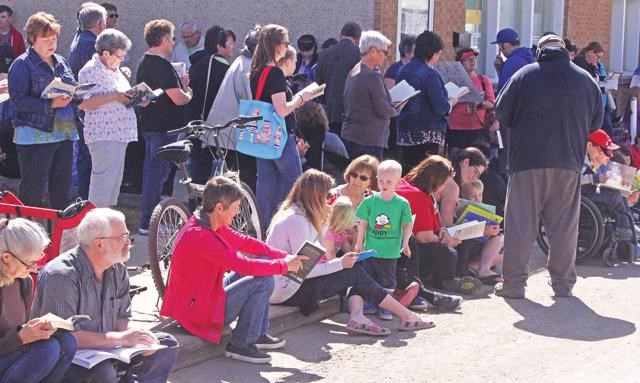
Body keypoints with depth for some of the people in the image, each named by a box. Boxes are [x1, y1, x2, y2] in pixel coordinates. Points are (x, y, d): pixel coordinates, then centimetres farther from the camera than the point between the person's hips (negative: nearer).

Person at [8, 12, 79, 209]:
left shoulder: (61, 62, 15)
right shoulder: (22, 64, -6)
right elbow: (18, 100, -15)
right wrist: (50, 105, -23)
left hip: (64, 133, 7)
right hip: (35, 136, -7)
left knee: (62, 190, 13)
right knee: (32, 193, -4)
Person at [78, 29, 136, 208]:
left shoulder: (114, 69, 18)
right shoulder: (89, 71, -11)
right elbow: (83, 103, -20)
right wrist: (113, 96, -24)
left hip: (119, 134, 10)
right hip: (103, 136, -10)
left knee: (114, 182, 14)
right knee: (104, 181, -12)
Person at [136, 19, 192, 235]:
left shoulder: (145, 62, 14)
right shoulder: (162, 65, -19)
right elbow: (177, 98, -23)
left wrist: (180, 86, 12)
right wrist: (188, 94, -3)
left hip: (150, 125, 10)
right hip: (163, 128, -10)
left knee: (152, 171, 17)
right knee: (158, 172, -5)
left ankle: (148, 220, 26)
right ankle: (148, 223, -1)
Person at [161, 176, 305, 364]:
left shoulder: (212, 223, 1)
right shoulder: (199, 236, -29)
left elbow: (245, 242, 7)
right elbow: (244, 265, -27)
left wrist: (284, 256, -2)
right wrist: (284, 265, -15)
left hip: (205, 295, 10)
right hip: (196, 312, -10)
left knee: (263, 264, 9)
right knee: (264, 281, -16)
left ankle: (259, 334, 16)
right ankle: (241, 346, -5)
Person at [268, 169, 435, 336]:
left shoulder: (295, 215, 11)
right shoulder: (297, 222, -21)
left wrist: (323, 222, 7)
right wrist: (340, 263, -16)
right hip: (285, 292, -10)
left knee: (355, 273, 1)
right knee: (354, 273, -10)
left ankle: (356, 316, -21)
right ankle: (407, 317, -6)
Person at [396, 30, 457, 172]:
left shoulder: (404, 71, 6)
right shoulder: (430, 75, -15)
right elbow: (440, 107, -17)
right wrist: (451, 102, 4)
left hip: (405, 132, 7)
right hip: (428, 133, -7)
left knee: (406, 171, 11)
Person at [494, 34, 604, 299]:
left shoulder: (525, 75, -2)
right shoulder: (586, 79, 6)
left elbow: (501, 113, 0)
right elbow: (596, 122, 12)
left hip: (528, 160, -2)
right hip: (569, 163, 2)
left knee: (520, 222, 2)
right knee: (564, 224, 9)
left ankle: (513, 283, 2)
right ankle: (563, 282, 13)